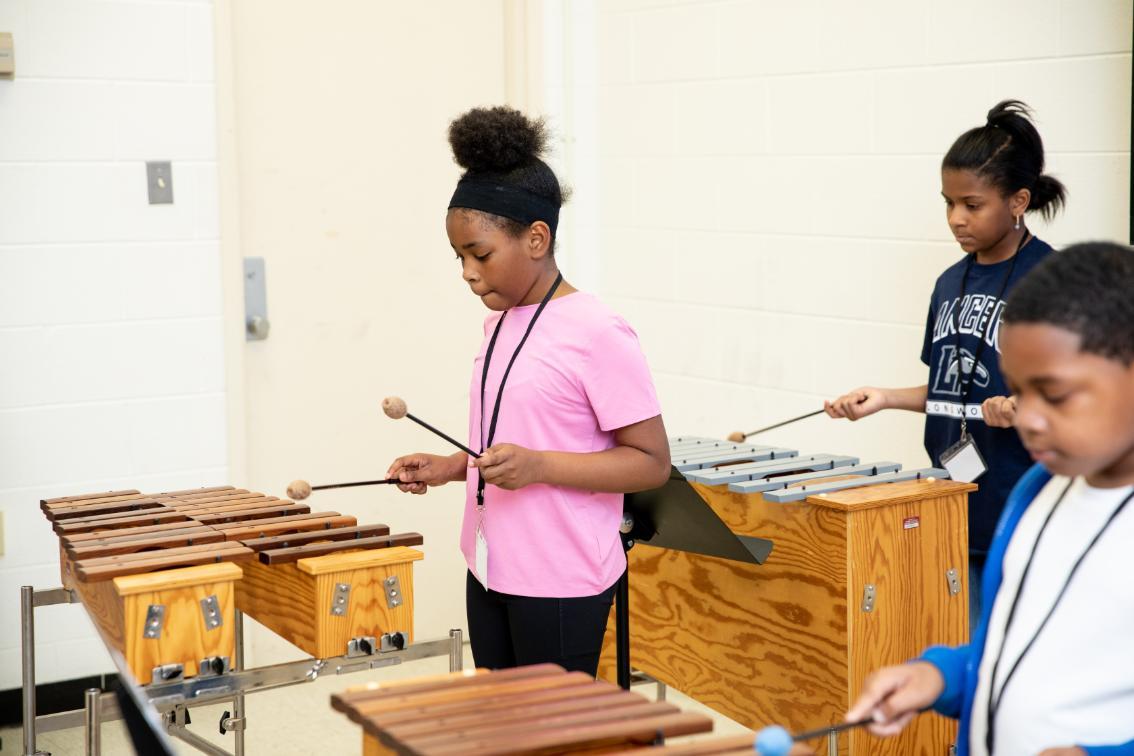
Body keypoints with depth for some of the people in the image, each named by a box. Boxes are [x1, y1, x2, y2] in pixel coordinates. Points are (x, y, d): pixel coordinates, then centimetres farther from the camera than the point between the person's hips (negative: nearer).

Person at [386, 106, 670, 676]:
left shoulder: (596, 336, -16)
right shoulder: (500, 324, 9)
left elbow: (651, 462, -16)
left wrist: (537, 466, -26)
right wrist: (449, 468, 5)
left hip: (562, 586, -8)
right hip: (490, 572, 8)